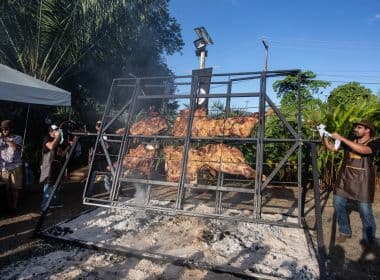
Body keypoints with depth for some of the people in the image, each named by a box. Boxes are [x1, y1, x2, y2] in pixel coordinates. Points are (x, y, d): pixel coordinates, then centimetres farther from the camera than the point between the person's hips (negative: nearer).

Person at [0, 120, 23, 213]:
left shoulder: (18, 138, 4)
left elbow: (15, 147, -15)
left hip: (16, 167, -2)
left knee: (15, 188, 0)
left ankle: (14, 206, 9)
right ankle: (8, 205, 13)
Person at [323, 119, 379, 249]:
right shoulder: (350, 141, 9)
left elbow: (362, 149, -27)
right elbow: (331, 147, 6)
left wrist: (341, 138, -28)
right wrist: (324, 136, -10)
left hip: (362, 181, -5)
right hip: (345, 178, 5)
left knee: (365, 211, -1)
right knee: (338, 205, 8)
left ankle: (369, 239, 16)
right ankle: (345, 232, 25)